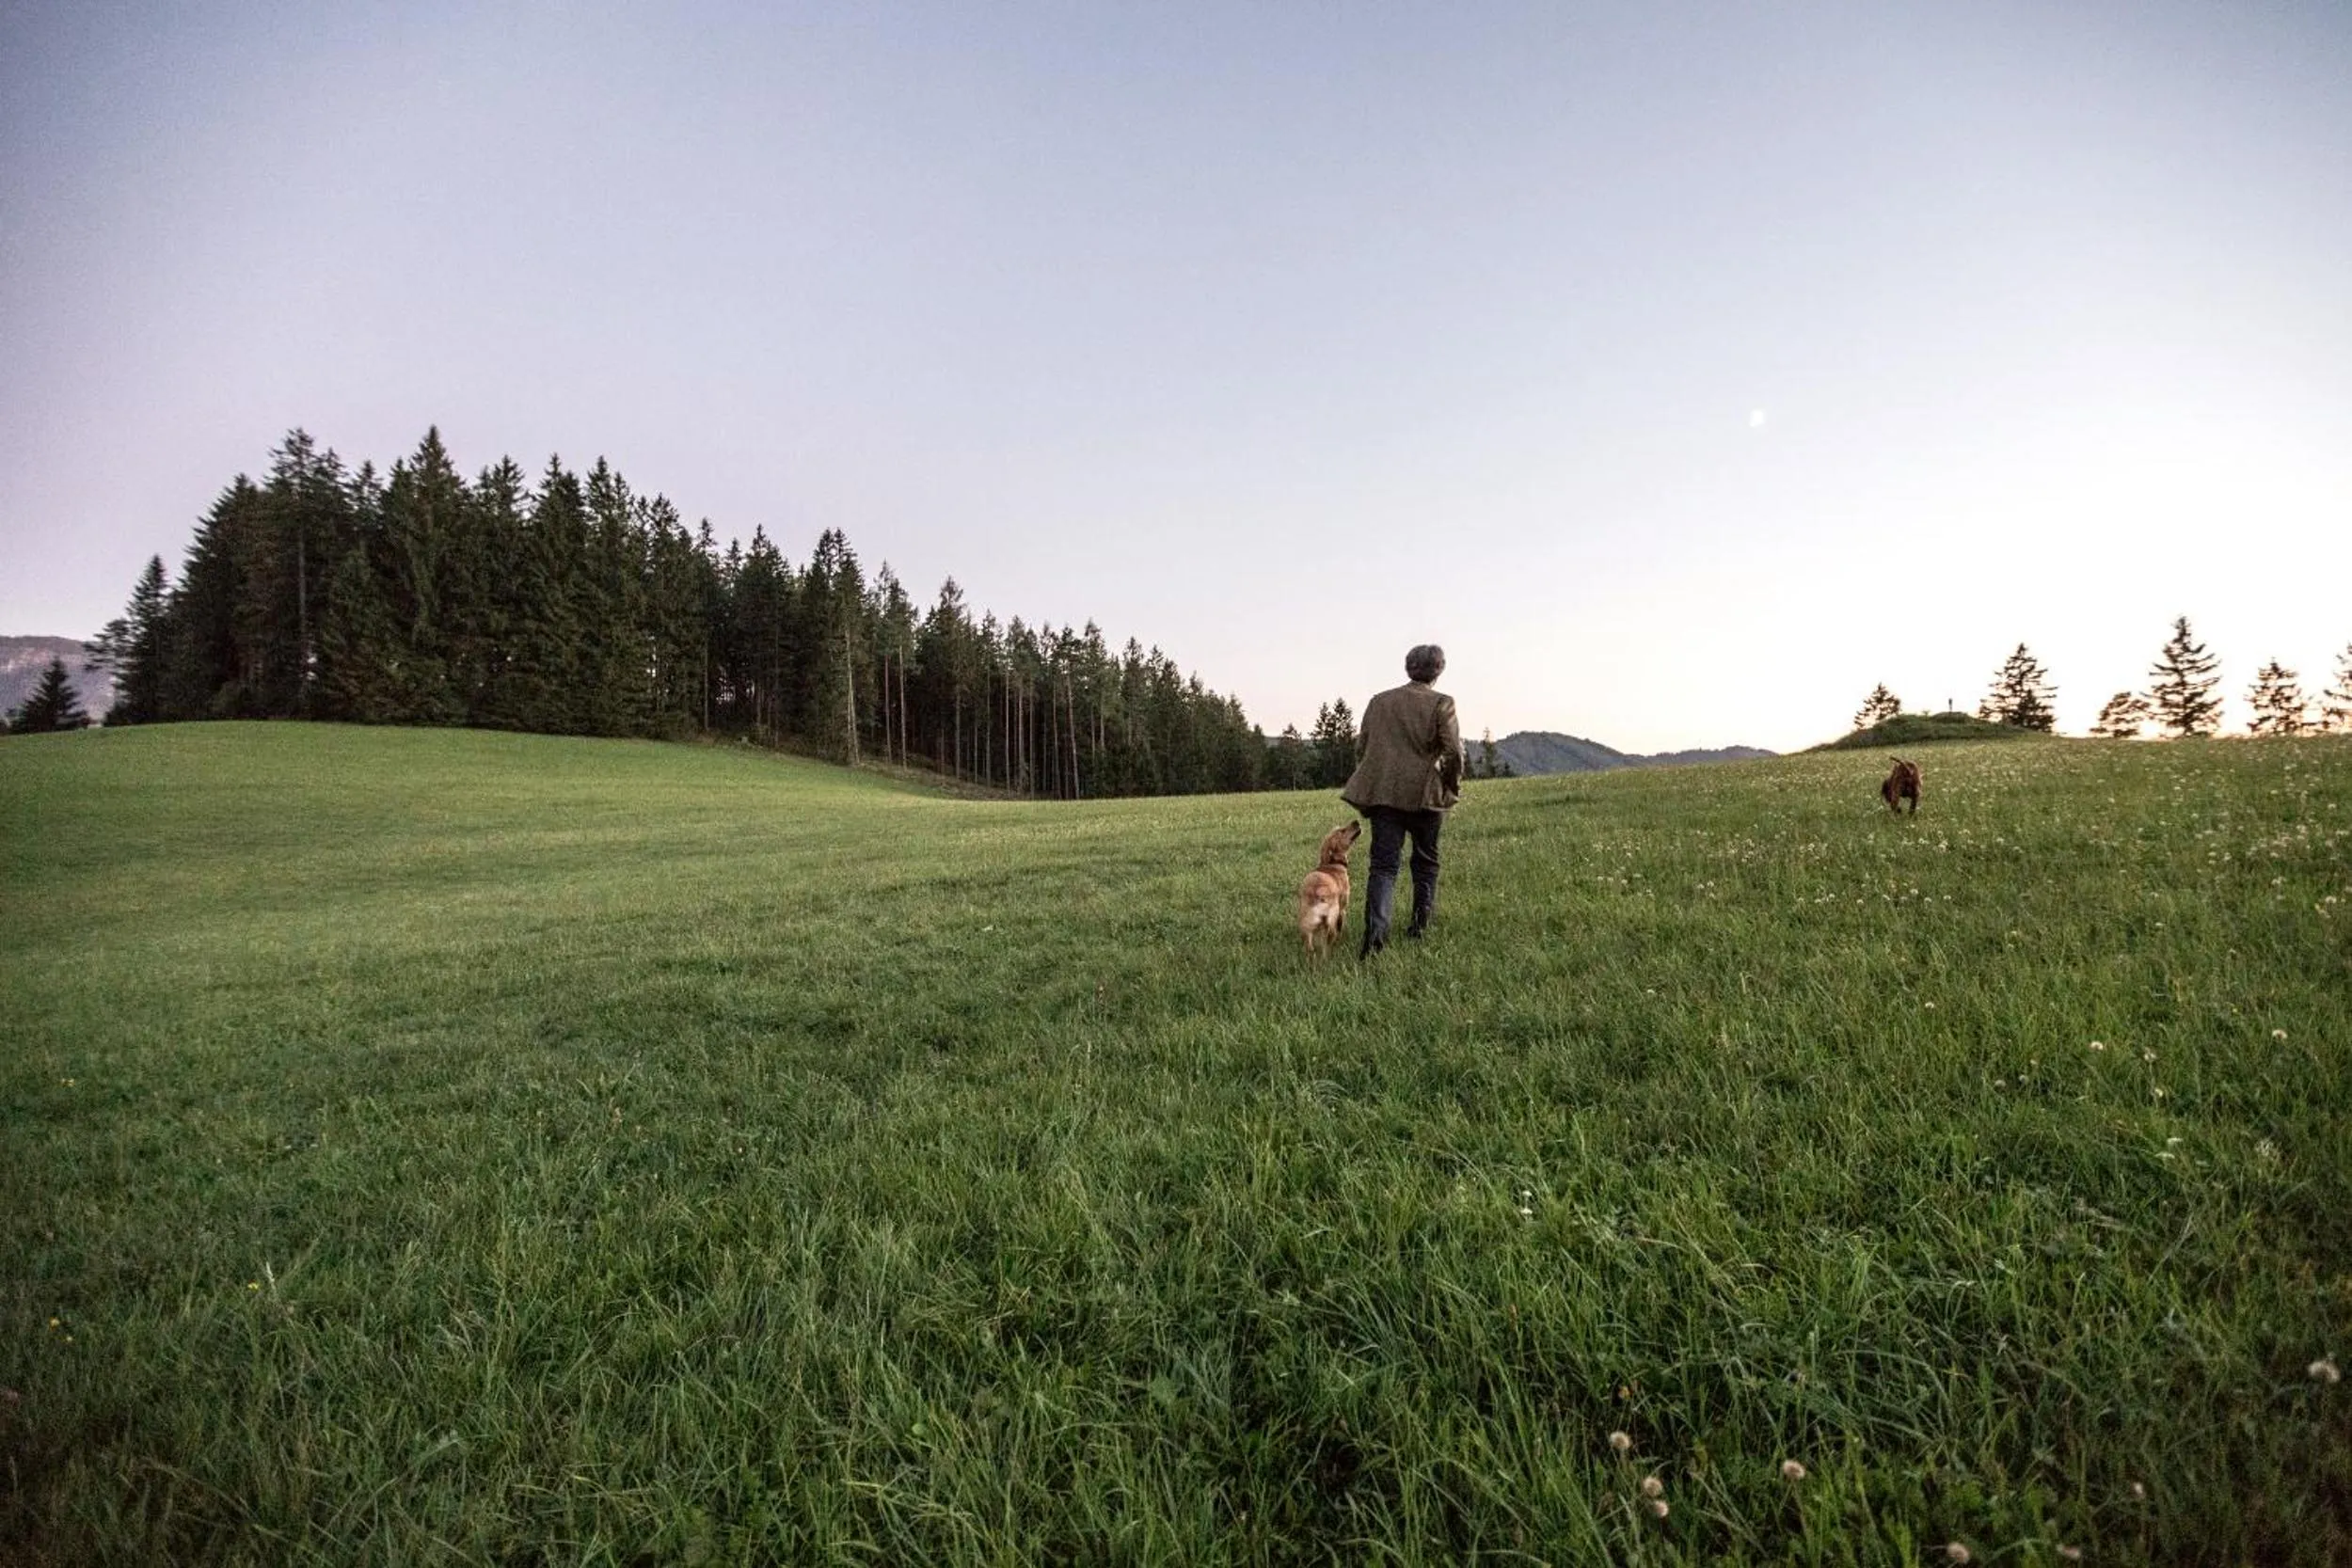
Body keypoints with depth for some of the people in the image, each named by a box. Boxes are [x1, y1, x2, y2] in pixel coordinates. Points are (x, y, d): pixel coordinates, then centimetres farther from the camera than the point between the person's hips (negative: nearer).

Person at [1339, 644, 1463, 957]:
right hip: (1426, 793, -2)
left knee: (1383, 864, -2)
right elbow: (1453, 751, -10)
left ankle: (1375, 932, -19)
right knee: (1425, 862, 18)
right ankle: (1420, 926, 26)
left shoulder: (1379, 702, 8)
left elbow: (1365, 746, 12)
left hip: (1383, 792, 2)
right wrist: (1453, 785, 6)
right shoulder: (1441, 703, -3)